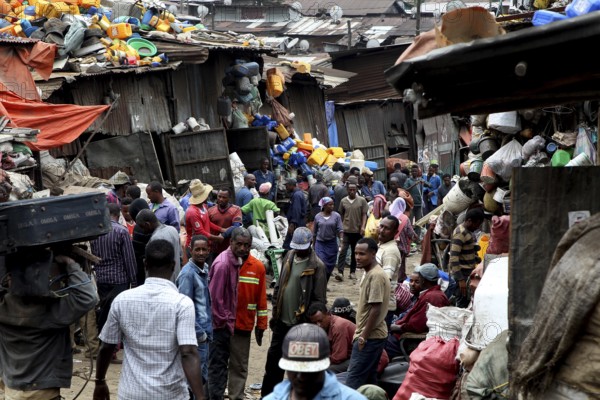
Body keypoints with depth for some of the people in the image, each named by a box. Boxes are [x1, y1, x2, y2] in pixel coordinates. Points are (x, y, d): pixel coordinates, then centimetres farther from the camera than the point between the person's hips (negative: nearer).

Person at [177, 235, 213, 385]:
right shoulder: (188, 273, -16)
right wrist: (200, 333, -15)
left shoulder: (205, 269, 9)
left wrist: (207, 332, 11)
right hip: (196, 335, -8)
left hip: (205, 334, 8)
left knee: (203, 377, 16)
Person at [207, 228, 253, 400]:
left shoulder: (237, 260, 5)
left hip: (227, 322, 9)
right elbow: (215, 297, -23)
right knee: (217, 365, 0)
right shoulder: (223, 264, -22)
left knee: (221, 363, 19)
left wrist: (229, 320, 12)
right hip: (221, 324, -9)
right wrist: (224, 321, -15)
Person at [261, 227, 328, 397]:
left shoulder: (317, 266, -13)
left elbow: (319, 300, -14)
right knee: (273, 357, 15)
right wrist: (275, 313, 10)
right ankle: (267, 394, 28)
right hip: (282, 320, 6)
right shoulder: (289, 257, 5)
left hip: (301, 323, -6)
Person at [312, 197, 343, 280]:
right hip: (320, 244, -1)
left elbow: (340, 229, -6)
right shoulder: (318, 217, 2)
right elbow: (314, 232, 10)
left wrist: (341, 238, -24)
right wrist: (313, 245, 12)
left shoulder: (336, 216, -1)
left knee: (330, 265, 7)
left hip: (332, 244, 1)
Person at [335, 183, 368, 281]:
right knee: (343, 250, -10)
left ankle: (353, 271, 20)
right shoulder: (343, 201, 3)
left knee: (355, 252, 10)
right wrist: (340, 227, 9)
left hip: (357, 230, 0)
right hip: (346, 230, 0)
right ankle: (340, 272, -15)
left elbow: (364, 215, 0)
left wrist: (363, 227, -11)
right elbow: (341, 215, 12)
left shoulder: (362, 201, -1)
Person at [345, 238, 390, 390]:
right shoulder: (370, 273, 13)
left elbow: (376, 309, -23)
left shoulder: (376, 275, -19)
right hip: (372, 335, 10)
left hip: (370, 336, -10)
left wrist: (363, 337, -19)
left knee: (354, 379, -9)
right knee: (368, 379, 14)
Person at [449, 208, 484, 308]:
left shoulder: (468, 231, 14)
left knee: (467, 301, 13)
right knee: (463, 302, -9)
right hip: (462, 273, -10)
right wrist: (460, 279, -27)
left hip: (469, 271, 10)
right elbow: (454, 257, -24)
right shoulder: (460, 233, -17)